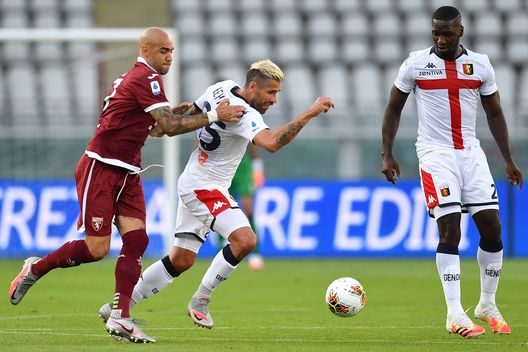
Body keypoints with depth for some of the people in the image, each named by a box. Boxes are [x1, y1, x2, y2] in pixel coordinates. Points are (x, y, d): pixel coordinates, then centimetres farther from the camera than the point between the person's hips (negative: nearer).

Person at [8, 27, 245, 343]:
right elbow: (169, 126, -22)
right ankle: (35, 269, 15)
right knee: (97, 249, -8)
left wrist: (178, 111, 5)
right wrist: (213, 116, -18)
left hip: (127, 173, 9)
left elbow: (155, 124, 19)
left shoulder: (134, 77, 14)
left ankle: (120, 318, -7)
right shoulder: (146, 78, -16)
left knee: (136, 239, -5)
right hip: (100, 170, -9)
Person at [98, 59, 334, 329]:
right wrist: (309, 115, -39)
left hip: (193, 184, 10)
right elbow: (271, 143, -40)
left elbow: (190, 114, 17)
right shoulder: (243, 114, -25)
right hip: (204, 187, -10)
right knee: (245, 239, -23)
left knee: (181, 260, 13)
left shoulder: (223, 88, 4)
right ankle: (200, 301, -11)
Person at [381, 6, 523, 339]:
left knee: (492, 227, -1)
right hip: (435, 153, -3)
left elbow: (495, 114, 14)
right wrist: (387, 154, 1)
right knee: (450, 229, -14)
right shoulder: (416, 63, -2)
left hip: (471, 152, 3)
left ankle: (488, 305, 15)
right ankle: (455, 315, -14)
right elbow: (394, 109, 7)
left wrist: (509, 160, 11)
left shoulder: (480, 65, 5)